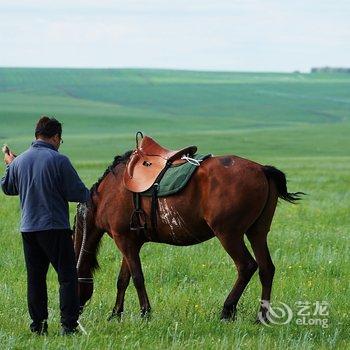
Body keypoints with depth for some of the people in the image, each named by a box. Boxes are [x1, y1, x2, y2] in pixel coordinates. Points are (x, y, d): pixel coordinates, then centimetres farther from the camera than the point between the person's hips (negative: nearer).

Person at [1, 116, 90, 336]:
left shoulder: (19, 161, 4)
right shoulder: (59, 160, -13)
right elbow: (78, 193, -11)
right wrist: (89, 196, 12)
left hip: (28, 228, 6)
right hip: (56, 227, -6)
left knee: (35, 277, 13)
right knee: (67, 276, 0)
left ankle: (38, 326, 14)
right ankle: (69, 325, -7)